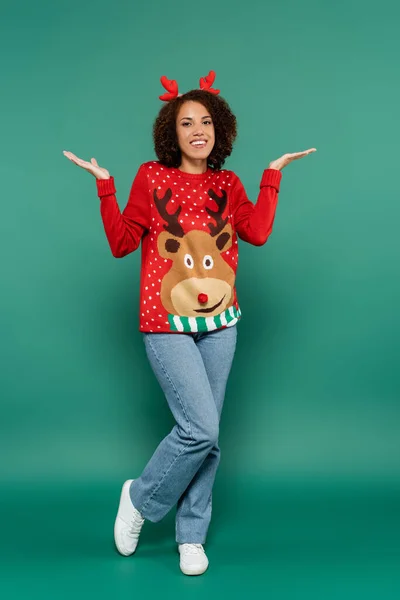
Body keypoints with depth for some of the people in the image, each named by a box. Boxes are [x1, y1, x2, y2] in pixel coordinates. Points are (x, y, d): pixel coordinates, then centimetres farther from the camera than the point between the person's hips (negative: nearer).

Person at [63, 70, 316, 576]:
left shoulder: (227, 184, 10)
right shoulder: (151, 177, 1)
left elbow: (257, 233, -8)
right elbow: (121, 243, -3)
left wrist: (273, 174, 0)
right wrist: (104, 185, -10)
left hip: (220, 324, 4)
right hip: (167, 325, -4)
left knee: (206, 434, 6)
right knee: (200, 429, -12)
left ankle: (191, 535, 22)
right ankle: (140, 499, 15)